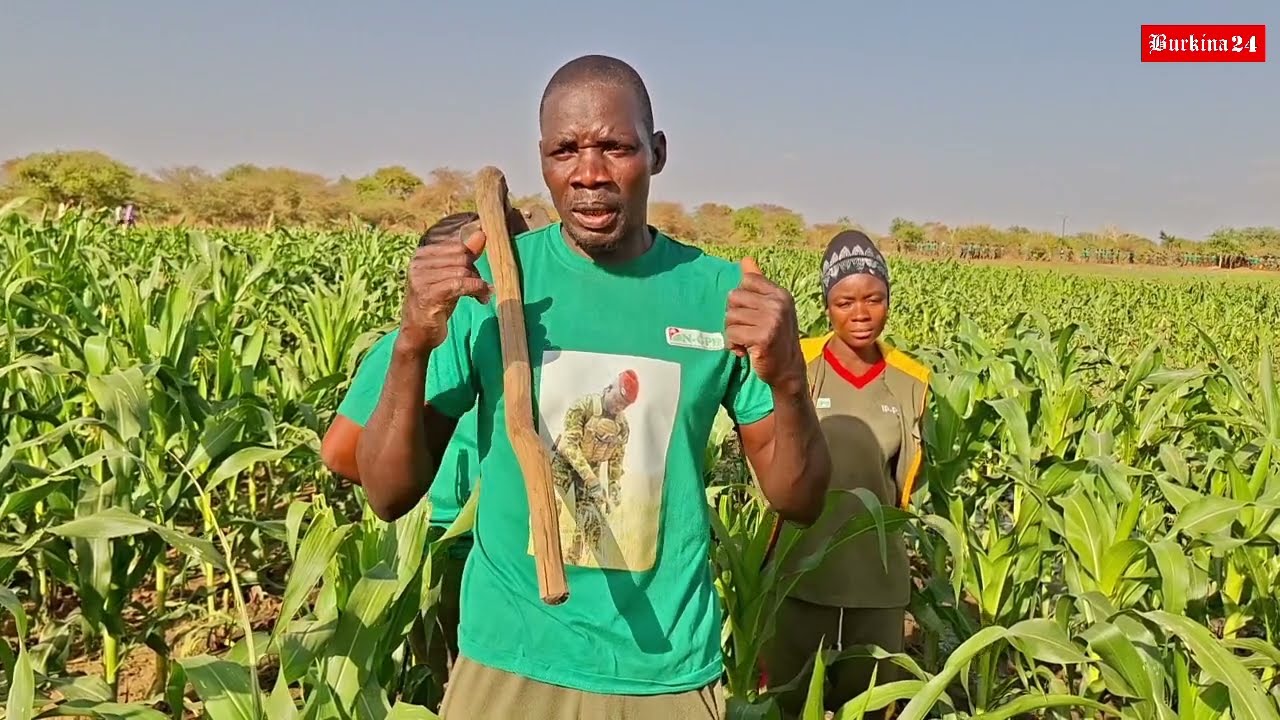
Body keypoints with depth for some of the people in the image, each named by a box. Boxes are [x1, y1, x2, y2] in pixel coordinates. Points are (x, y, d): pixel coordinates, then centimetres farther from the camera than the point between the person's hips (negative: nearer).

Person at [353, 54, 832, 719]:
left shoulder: (722, 293, -7)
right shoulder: (486, 281, -9)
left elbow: (800, 504, -3)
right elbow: (389, 498, -7)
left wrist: (787, 379, -21)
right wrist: (413, 345, -22)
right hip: (508, 661, 0)